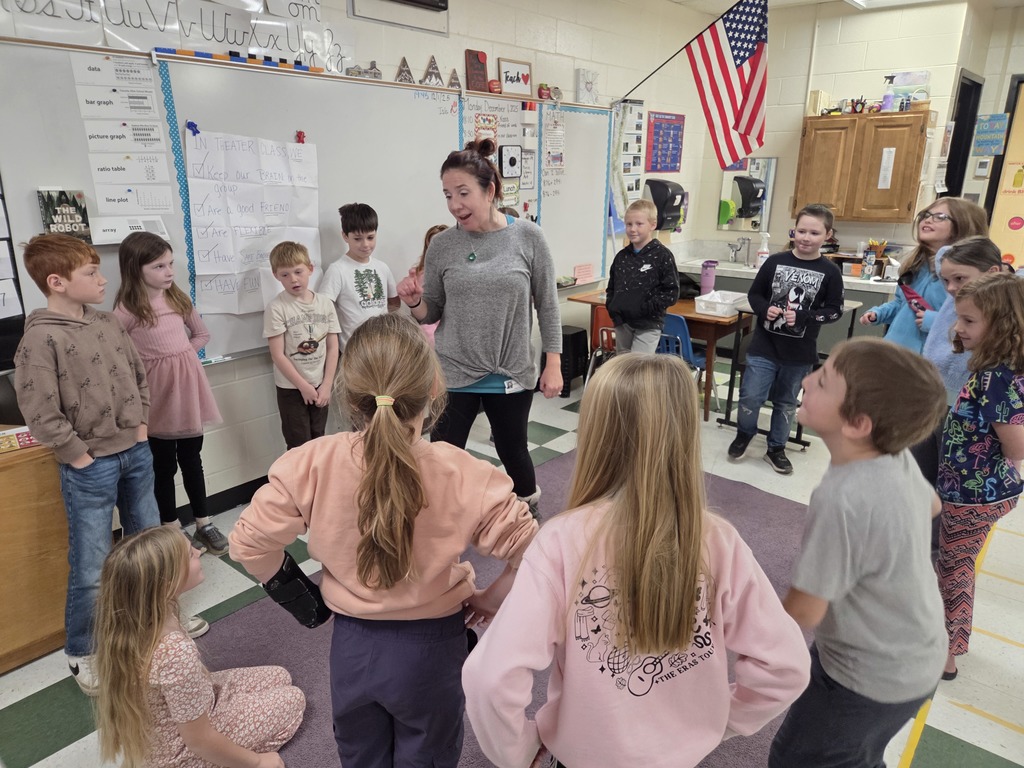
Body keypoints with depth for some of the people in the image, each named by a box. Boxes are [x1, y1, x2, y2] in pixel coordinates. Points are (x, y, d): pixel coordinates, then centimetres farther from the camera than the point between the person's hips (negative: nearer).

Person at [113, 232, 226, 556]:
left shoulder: (179, 298, 3)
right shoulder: (126, 310, -13)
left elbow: (202, 334, 15)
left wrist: (181, 358, 2)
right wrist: (151, 365, -11)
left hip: (187, 388, 5)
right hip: (157, 395, -4)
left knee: (191, 458, 14)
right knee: (164, 465, 10)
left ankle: (204, 524, 25)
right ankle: (173, 529, 25)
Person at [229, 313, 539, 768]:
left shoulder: (313, 465, -23)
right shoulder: (460, 476, -28)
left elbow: (249, 543, -12)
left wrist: (305, 603, 2)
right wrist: (492, 598, -5)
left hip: (352, 644, 2)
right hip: (430, 648, -1)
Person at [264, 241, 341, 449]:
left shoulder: (325, 303, -1)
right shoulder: (276, 308, -13)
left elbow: (332, 348, 1)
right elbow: (278, 355, -13)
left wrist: (326, 385, -5)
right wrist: (303, 386, -12)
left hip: (320, 387, 4)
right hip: (291, 388, -4)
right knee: (300, 447, 3)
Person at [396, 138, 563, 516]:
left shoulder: (528, 236, -7)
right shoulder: (442, 245, -4)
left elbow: (547, 305, -2)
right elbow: (432, 314, 4)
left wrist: (553, 364, -5)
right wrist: (414, 302, -18)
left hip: (512, 374, 0)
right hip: (453, 375, 0)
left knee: (513, 451, 18)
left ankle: (530, 508, 48)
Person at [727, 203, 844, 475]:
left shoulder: (830, 272, -4)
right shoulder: (775, 261, -2)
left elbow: (835, 310, -3)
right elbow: (754, 294, 6)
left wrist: (802, 317, -18)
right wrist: (765, 309, -15)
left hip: (800, 352, 0)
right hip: (764, 345, 0)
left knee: (786, 402, 13)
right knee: (750, 396, -2)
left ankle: (776, 448, 31)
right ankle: (744, 434, 26)